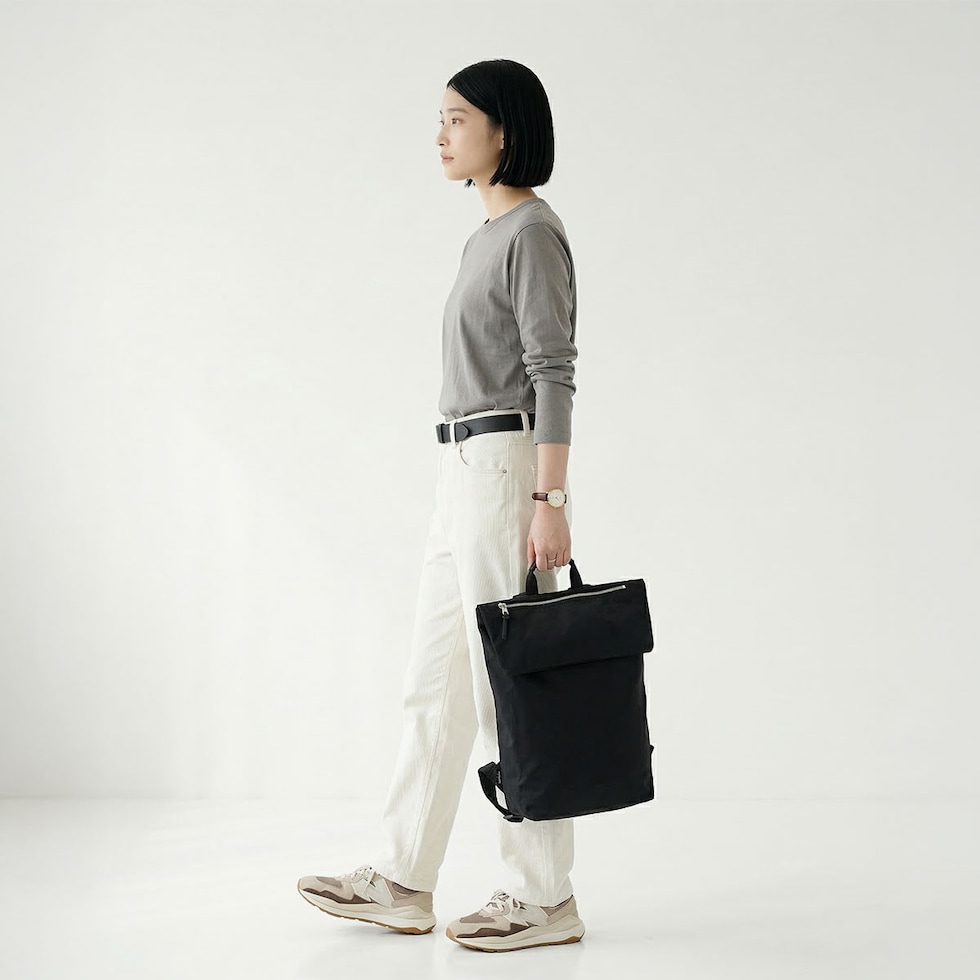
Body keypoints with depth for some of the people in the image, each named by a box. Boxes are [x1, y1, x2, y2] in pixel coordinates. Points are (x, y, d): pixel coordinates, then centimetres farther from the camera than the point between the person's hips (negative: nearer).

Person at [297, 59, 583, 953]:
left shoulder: (533, 232, -11)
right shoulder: (489, 235, 18)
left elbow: (554, 373, -16)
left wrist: (549, 502, -21)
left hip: (505, 468, -10)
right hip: (464, 473, 10)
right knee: (436, 685, 11)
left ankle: (545, 899, 6)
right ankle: (402, 882, 19)